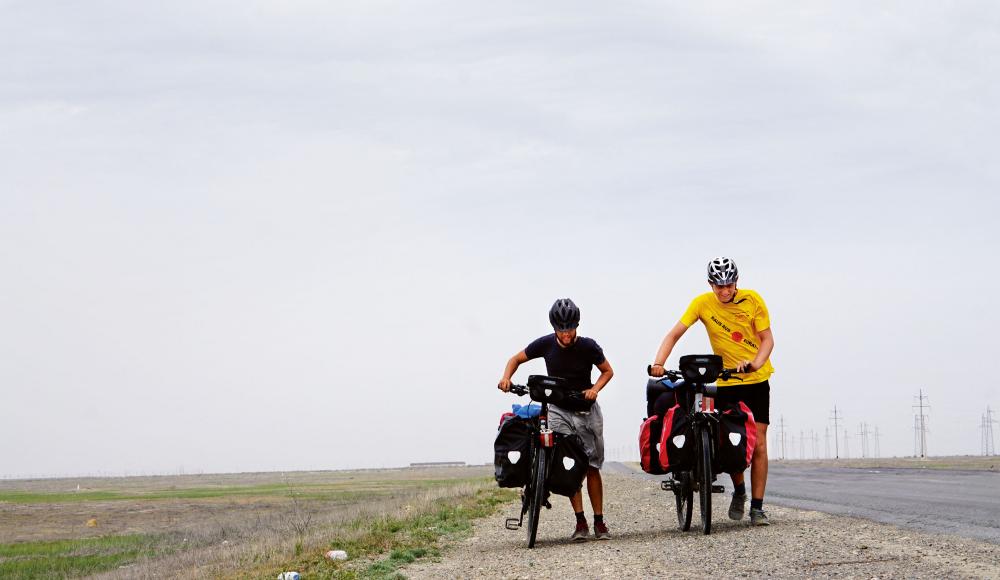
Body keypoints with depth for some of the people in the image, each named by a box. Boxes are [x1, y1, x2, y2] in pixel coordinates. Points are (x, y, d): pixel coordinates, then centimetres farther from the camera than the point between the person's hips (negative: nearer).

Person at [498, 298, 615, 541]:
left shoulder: (588, 346, -10)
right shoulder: (545, 344, -8)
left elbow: (607, 371, 4)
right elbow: (516, 359, 6)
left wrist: (594, 389, -15)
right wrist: (506, 377, -14)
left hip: (585, 409, 0)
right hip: (558, 409, 0)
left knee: (591, 466, -2)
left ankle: (599, 521, 5)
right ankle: (580, 521, -12)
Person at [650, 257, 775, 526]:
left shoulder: (752, 300, -10)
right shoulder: (703, 303, -9)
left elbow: (767, 338, -8)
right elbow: (674, 334, -11)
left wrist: (755, 363, -28)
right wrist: (658, 363, -27)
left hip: (756, 380, -1)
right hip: (726, 381, 1)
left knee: (758, 444, -6)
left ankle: (757, 506, -2)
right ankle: (739, 491, 26)